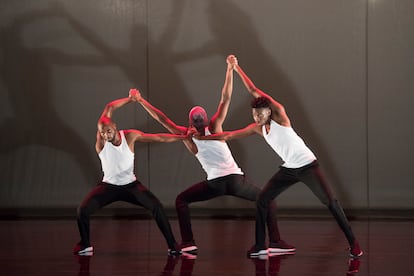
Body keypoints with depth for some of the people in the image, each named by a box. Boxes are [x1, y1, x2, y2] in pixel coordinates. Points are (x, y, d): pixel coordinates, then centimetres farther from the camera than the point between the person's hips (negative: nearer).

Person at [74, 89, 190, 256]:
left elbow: (158, 138, -13)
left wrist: (184, 137, -15)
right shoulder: (101, 139, -18)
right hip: (109, 186, 0)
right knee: (83, 211, -17)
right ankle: (85, 245, 9)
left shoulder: (130, 136, -16)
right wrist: (130, 99, -15)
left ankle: (172, 245, -9)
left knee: (156, 206, -20)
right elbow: (109, 108, -20)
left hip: (131, 185, 0)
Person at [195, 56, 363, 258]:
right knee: (261, 201, 1)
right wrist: (203, 137, 8)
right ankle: (260, 245, 10)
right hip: (288, 169, 7)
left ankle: (352, 242, -3)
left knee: (330, 202, -11)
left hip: (307, 166, -7)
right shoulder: (257, 128, 2)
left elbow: (254, 92, -20)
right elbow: (230, 135, 10)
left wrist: (237, 69, -19)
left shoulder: (279, 116, -15)